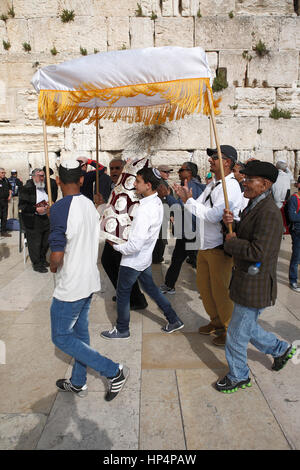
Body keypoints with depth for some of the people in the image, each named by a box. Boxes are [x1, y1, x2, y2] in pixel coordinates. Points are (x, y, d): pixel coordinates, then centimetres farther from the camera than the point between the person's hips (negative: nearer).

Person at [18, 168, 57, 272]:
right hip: (33, 221, -6)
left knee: (46, 242, 14)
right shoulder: (26, 188, -8)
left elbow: (53, 197, 24)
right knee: (35, 243, 0)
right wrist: (36, 209, -21)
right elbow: (22, 205, -13)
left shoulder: (46, 187, 11)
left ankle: (42, 259, 35)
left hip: (46, 219, 6)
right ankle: (37, 264, 15)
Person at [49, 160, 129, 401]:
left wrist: (52, 266, -3)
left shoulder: (60, 208, -22)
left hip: (70, 286, -8)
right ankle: (78, 383, 35)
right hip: (90, 280, 8)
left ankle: (114, 370, 6)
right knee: (80, 331, 20)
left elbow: (57, 255, -26)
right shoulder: (90, 205, 3)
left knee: (61, 337, 7)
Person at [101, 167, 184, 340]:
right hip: (146, 257, 9)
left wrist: (116, 246, -14)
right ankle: (174, 320, 31)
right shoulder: (157, 202, -1)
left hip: (133, 260, -9)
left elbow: (135, 245, -31)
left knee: (122, 293, 10)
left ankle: (122, 330, 28)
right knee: (151, 287, 23)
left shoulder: (144, 210, -31)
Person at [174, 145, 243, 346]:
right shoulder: (212, 184, 12)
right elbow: (200, 209, 12)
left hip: (220, 248, -9)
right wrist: (187, 197, -5)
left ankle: (229, 330, 24)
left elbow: (213, 216, -26)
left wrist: (189, 201, -18)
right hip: (205, 245, 9)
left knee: (220, 291, 3)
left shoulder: (231, 186, -17)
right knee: (204, 286, 18)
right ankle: (216, 322, 38)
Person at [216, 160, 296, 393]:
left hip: (255, 286, -10)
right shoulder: (254, 205, 8)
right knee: (247, 327, 25)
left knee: (237, 335, 6)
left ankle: (239, 377, 28)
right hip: (245, 280, 10)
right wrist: (231, 223, -3)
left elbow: (258, 251, -30)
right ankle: (281, 349, 47)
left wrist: (231, 242, -16)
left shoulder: (269, 213, -24)